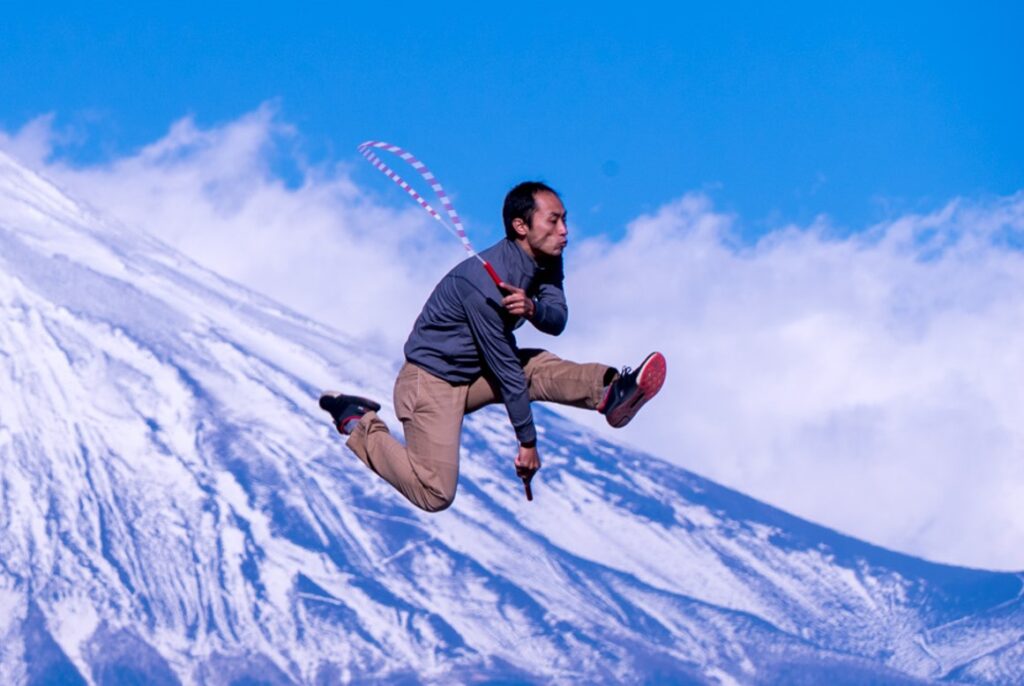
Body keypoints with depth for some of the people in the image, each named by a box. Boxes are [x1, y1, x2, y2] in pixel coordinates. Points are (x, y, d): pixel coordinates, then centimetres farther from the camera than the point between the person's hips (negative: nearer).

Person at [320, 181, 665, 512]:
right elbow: (504, 367, -23)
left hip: (476, 373, 8)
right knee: (435, 495, -14)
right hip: (432, 379, -8)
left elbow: (557, 322, -11)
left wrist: (532, 308, -36)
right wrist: (527, 441, -16)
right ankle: (361, 426, 3)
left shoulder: (546, 260, -4)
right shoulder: (485, 282, -29)